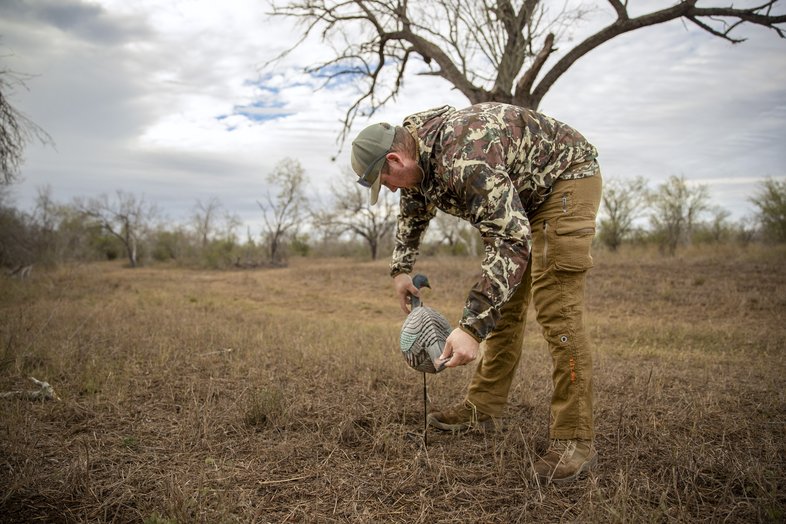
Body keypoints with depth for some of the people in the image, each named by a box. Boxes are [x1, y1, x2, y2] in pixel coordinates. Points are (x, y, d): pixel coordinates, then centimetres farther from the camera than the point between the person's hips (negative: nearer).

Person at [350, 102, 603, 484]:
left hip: (566, 178, -9)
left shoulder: (463, 158, -37)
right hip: (522, 192, 9)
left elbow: (511, 240, -43)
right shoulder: (419, 154, -5)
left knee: (556, 309, -18)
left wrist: (471, 327, -46)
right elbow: (413, 211, 17)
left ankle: (574, 440, -12)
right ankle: (482, 408, 15)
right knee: (501, 303, 6)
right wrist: (400, 268, 12)